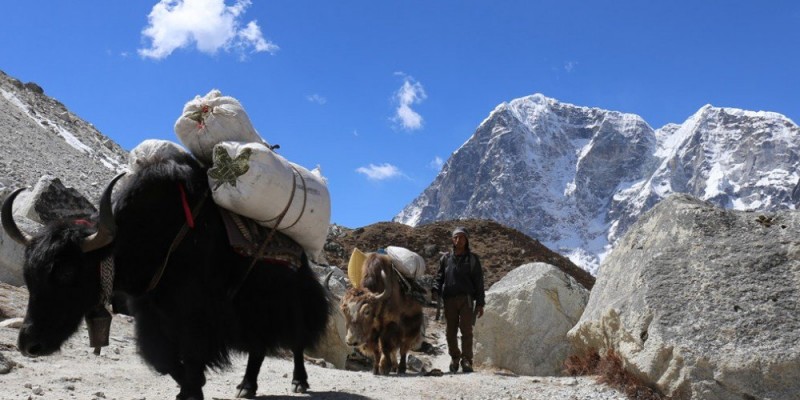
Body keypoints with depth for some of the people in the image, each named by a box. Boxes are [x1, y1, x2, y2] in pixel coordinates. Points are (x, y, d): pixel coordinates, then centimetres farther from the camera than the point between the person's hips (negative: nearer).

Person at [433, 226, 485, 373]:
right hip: (449, 299, 2)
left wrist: (480, 304, 2)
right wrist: (435, 291, -6)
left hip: (466, 299, -2)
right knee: (451, 331, 6)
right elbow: (439, 278, 14)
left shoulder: (472, 259, 9)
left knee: (466, 330, -8)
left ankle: (466, 361, -6)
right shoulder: (445, 258, 14)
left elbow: (478, 283, 7)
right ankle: (454, 358, 21)